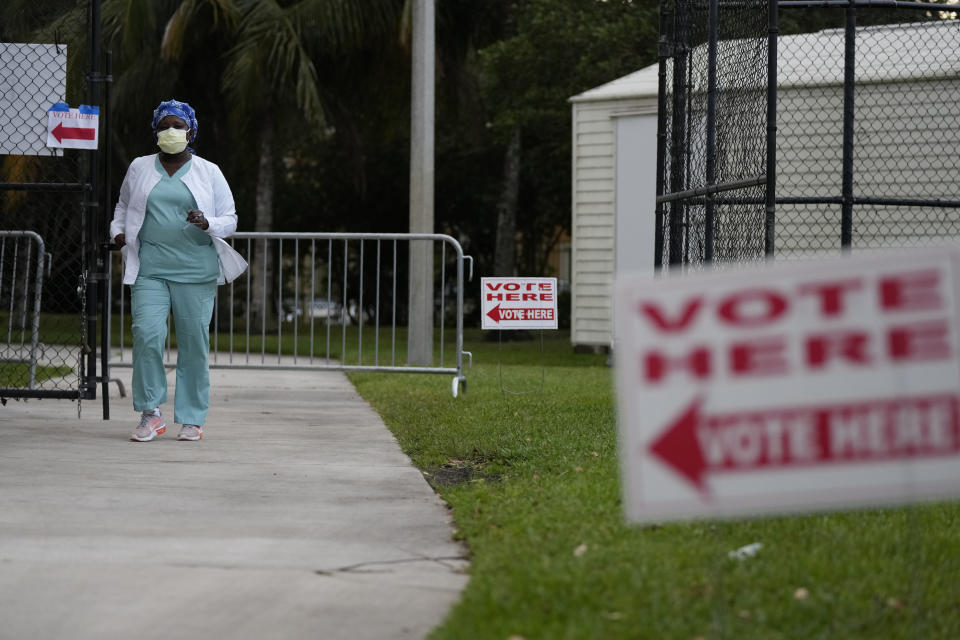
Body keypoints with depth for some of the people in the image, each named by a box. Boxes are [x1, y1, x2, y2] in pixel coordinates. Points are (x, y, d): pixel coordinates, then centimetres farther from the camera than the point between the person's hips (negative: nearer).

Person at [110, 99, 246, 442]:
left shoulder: (208, 172, 8)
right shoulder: (139, 168, 13)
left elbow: (230, 220, 9)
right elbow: (123, 205, 26)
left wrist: (207, 223, -12)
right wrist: (118, 232, 6)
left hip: (195, 271, -1)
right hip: (149, 269, 1)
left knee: (194, 343, -1)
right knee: (146, 334, -15)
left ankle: (192, 419, 8)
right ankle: (151, 413, -5)